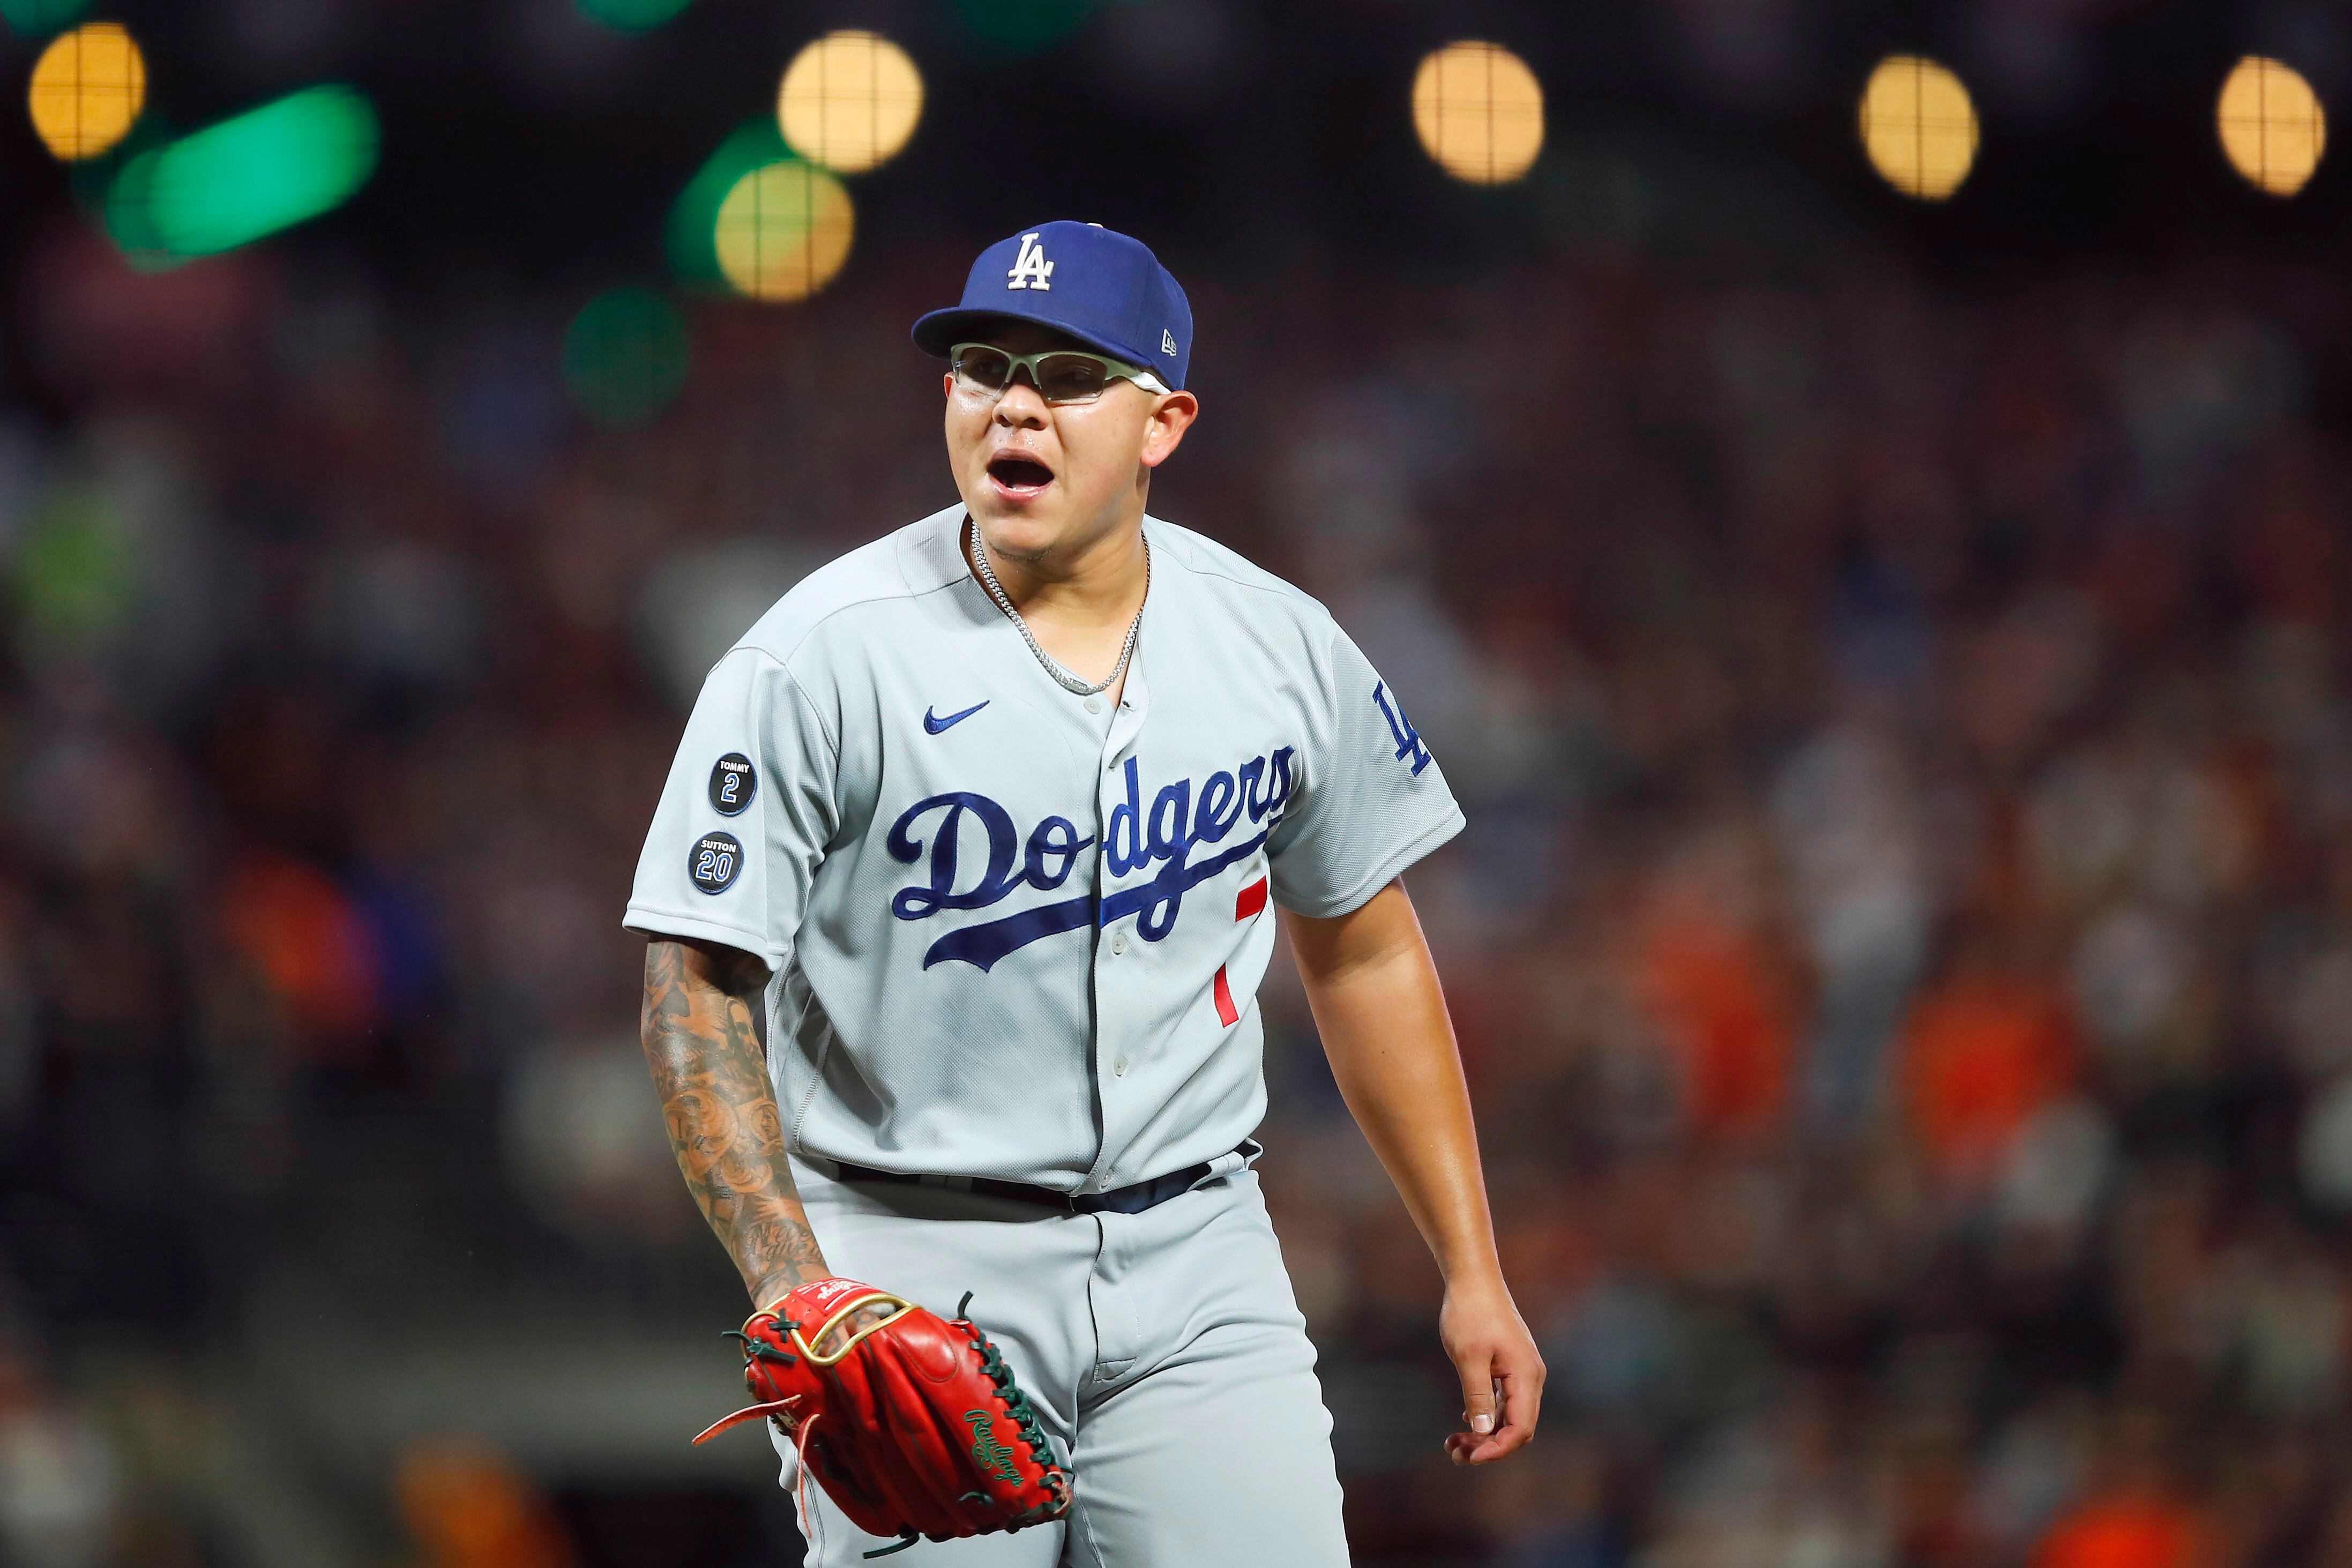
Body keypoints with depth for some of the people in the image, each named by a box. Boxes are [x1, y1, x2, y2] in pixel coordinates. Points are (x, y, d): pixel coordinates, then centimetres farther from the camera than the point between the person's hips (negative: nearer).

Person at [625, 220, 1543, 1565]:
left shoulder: (1281, 646, 3)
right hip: (910, 1267, -3)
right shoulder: (819, 659, -9)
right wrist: (797, 1290, -23)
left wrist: (1473, 1273, 13)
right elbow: (700, 997, -9)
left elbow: (1365, 957, 15)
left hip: (1198, 1261, 3)